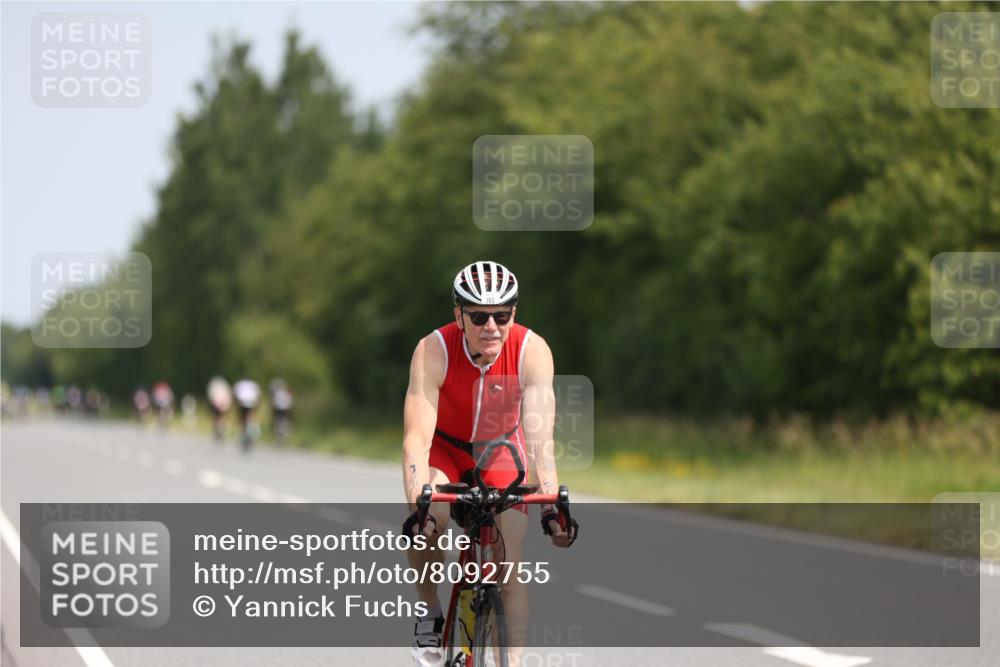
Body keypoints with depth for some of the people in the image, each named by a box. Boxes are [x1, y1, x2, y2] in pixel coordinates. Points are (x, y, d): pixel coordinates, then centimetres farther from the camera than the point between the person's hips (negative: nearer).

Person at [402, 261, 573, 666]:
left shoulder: (532, 351, -29)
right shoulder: (433, 351, -32)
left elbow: (540, 437, -34)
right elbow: (417, 438, -38)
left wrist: (551, 507, -46)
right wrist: (417, 506, -51)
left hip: (501, 450, 1)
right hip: (444, 447, -1)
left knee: (508, 566, -10)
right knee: (429, 522, -31)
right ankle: (430, 614, -6)